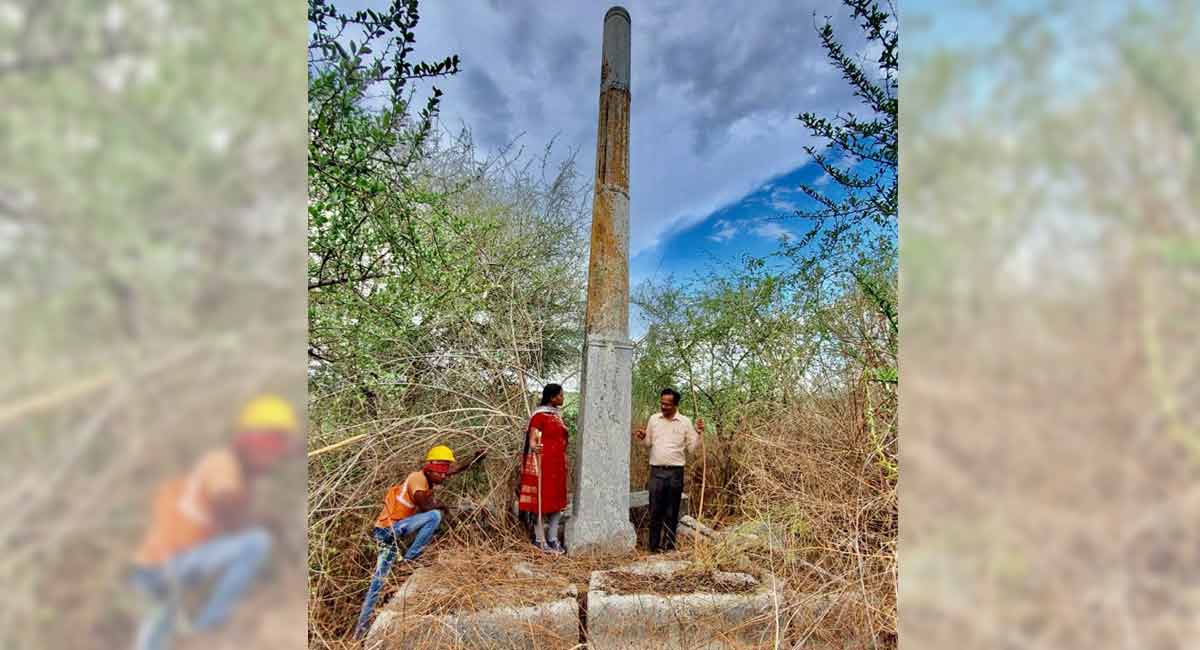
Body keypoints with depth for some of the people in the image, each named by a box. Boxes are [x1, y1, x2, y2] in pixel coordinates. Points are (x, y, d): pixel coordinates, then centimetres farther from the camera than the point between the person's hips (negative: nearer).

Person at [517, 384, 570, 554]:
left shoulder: (557, 414, 13)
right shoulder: (539, 415, -12)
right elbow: (532, 438, -17)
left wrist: (564, 462, 28)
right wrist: (534, 446, -40)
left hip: (558, 464, 8)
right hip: (543, 463, -8)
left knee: (557, 501, 11)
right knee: (542, 500, 0)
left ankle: (552, 539, 22)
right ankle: (539, 539, 13)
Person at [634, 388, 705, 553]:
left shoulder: (685, 422, -1)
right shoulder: (653, 419, 5)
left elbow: (692, 449, 1)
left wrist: (699, 434, -13)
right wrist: (642, 438, -7)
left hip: (675, 472, -1)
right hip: (656, 471, 1)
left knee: (671, 512, 8)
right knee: (655, 511, 5)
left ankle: (669, 546, 20)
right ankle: (654, 546, 16)